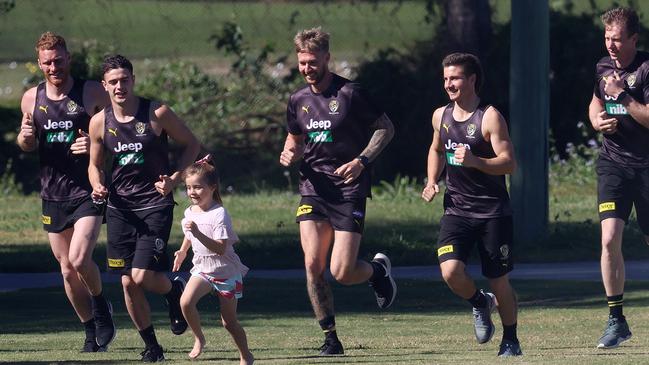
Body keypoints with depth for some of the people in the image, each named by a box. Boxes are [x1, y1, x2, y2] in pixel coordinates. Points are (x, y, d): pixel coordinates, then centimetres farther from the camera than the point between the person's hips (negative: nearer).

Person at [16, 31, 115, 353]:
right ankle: (91, 332, 23)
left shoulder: (92, 92, -6)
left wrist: (97, 144, -19)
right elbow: (27, 145, 19)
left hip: (88, 192, -5)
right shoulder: (31, 98, 7)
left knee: (79, 259, -19)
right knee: (67, 269, 7)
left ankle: (100, 305, 11)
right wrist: (25, 137, -5)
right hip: (53, 194, 5)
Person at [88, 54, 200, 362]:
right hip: (119, 206, 4)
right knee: (128, 283, 0)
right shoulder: (99, 122, 1)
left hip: (155, 203, -4)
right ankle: (151, 345, 16)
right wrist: (97, 185, -7)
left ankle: (173, 291, 20)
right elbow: (95, 164, 15)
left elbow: (191, 145, 3)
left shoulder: (157, 114, -8)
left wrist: (174, 178, -11)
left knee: (142, 276, -16)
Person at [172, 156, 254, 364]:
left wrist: (198, 233, -39)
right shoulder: (189, 213, 1)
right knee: (186, 302, -23)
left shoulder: (219, 214, -21)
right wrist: (183, 251, 14)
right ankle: (199, 338, 0)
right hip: (202, 269, 5)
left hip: (226, 272, -5)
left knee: (229, 322, 3)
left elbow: (220, 248, -31)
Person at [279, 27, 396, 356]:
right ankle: (330, 338, 4)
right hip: (313, 189, 5)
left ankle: (378, 270, 25)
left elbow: (385, 128, -1)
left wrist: (362, 161, -14)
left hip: (349, 189, -5)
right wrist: (289, 153, 1)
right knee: (313, 266, -8)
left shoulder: (349, 94, -8)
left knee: (341, 273, -10)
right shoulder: (298, 101, 8)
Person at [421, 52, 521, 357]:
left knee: (499, 281, 3)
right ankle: (480, 304, 14)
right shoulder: (441, 116, 8)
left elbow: (509, 163, -15)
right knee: (451, 271, -18)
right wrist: (432, 182, 12)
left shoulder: (490, 117, -10)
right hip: (456, 209, 4)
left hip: (493, 211, -4)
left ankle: (510, 340, 23)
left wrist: (474, 161, -30)